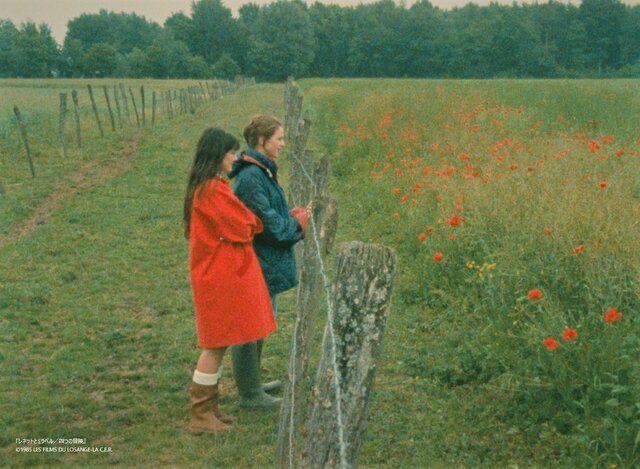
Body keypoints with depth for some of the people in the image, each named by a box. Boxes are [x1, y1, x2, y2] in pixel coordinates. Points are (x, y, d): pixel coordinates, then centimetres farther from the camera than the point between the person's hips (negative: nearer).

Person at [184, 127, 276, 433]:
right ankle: (201, 416, 7)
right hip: (222, 277, -10)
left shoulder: (201, 187, 12)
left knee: (217, 343, 16)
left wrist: (245, 222, -2)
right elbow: (243, 229, -17)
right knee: (217, 344, -1)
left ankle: (208, 408, 24)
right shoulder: (214, 191, -20)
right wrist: (254, 222, 3)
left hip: (213, 273, 10)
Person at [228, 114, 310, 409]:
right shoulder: (251, 177, -21)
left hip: (266, 263, 11)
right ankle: (249, 394, 15)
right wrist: (300, 222, -6)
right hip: (257, 264, -11)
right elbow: (269, 224, -21)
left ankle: (252, 384, 35)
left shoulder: (262, 171, 10)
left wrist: (298, 215, 0)